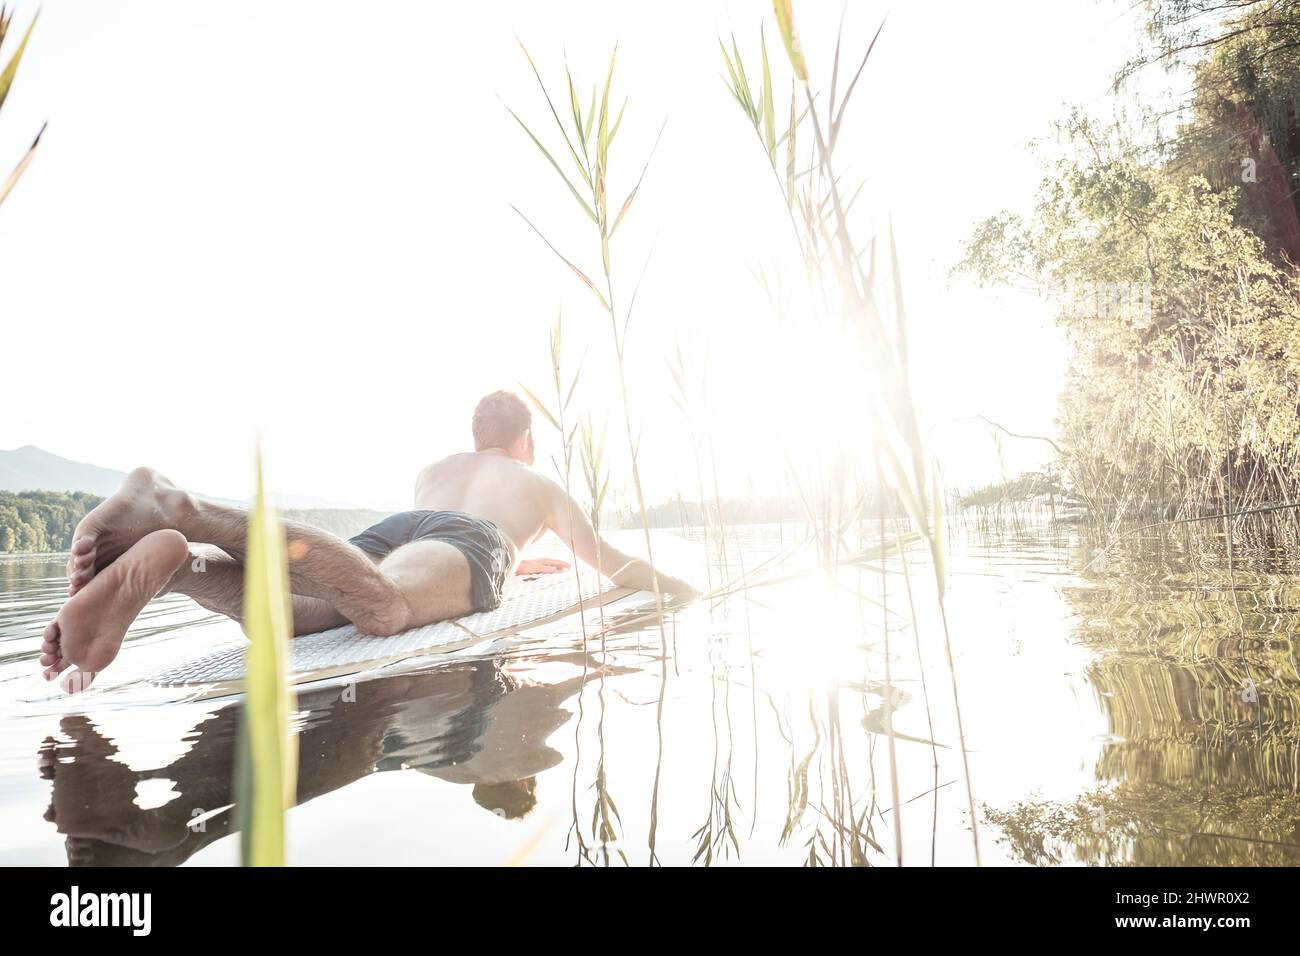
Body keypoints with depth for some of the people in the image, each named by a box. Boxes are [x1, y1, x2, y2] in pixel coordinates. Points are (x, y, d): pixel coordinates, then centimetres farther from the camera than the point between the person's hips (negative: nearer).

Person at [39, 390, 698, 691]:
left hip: (397, 528, 6)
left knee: (287, 611, -25)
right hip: (471, 542, -6)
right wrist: (680, 587, 58)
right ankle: (186, 512, -56)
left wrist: (519, 564, 76)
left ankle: (168, 561, -52)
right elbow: (613, 563, 41)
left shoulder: (433, 471, 49)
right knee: (384, 607, -40)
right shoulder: (543, 485, 39)